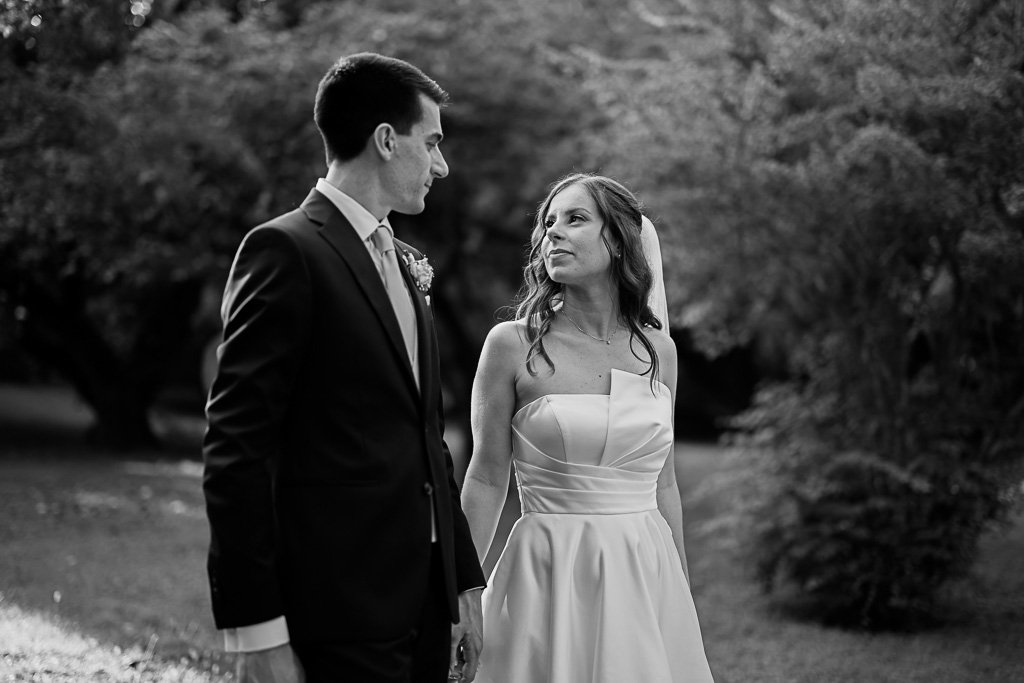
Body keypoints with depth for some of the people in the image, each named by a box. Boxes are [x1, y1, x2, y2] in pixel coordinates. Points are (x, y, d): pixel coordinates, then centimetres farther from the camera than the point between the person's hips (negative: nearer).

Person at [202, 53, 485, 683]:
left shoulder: (405, 264, 17)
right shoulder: (287, 250, -9)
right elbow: (236, 447, -14)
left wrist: (466, 582, 17)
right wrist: (257, 633, -18)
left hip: (425, 605, 8)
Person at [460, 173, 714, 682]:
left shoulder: (657, 350, 5)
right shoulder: (512, 345, -5)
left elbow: (662, 483, 12)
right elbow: (486, 480, -2)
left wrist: (683, 593, 14)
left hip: (647, 580, 3)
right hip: (549, 578, -3)